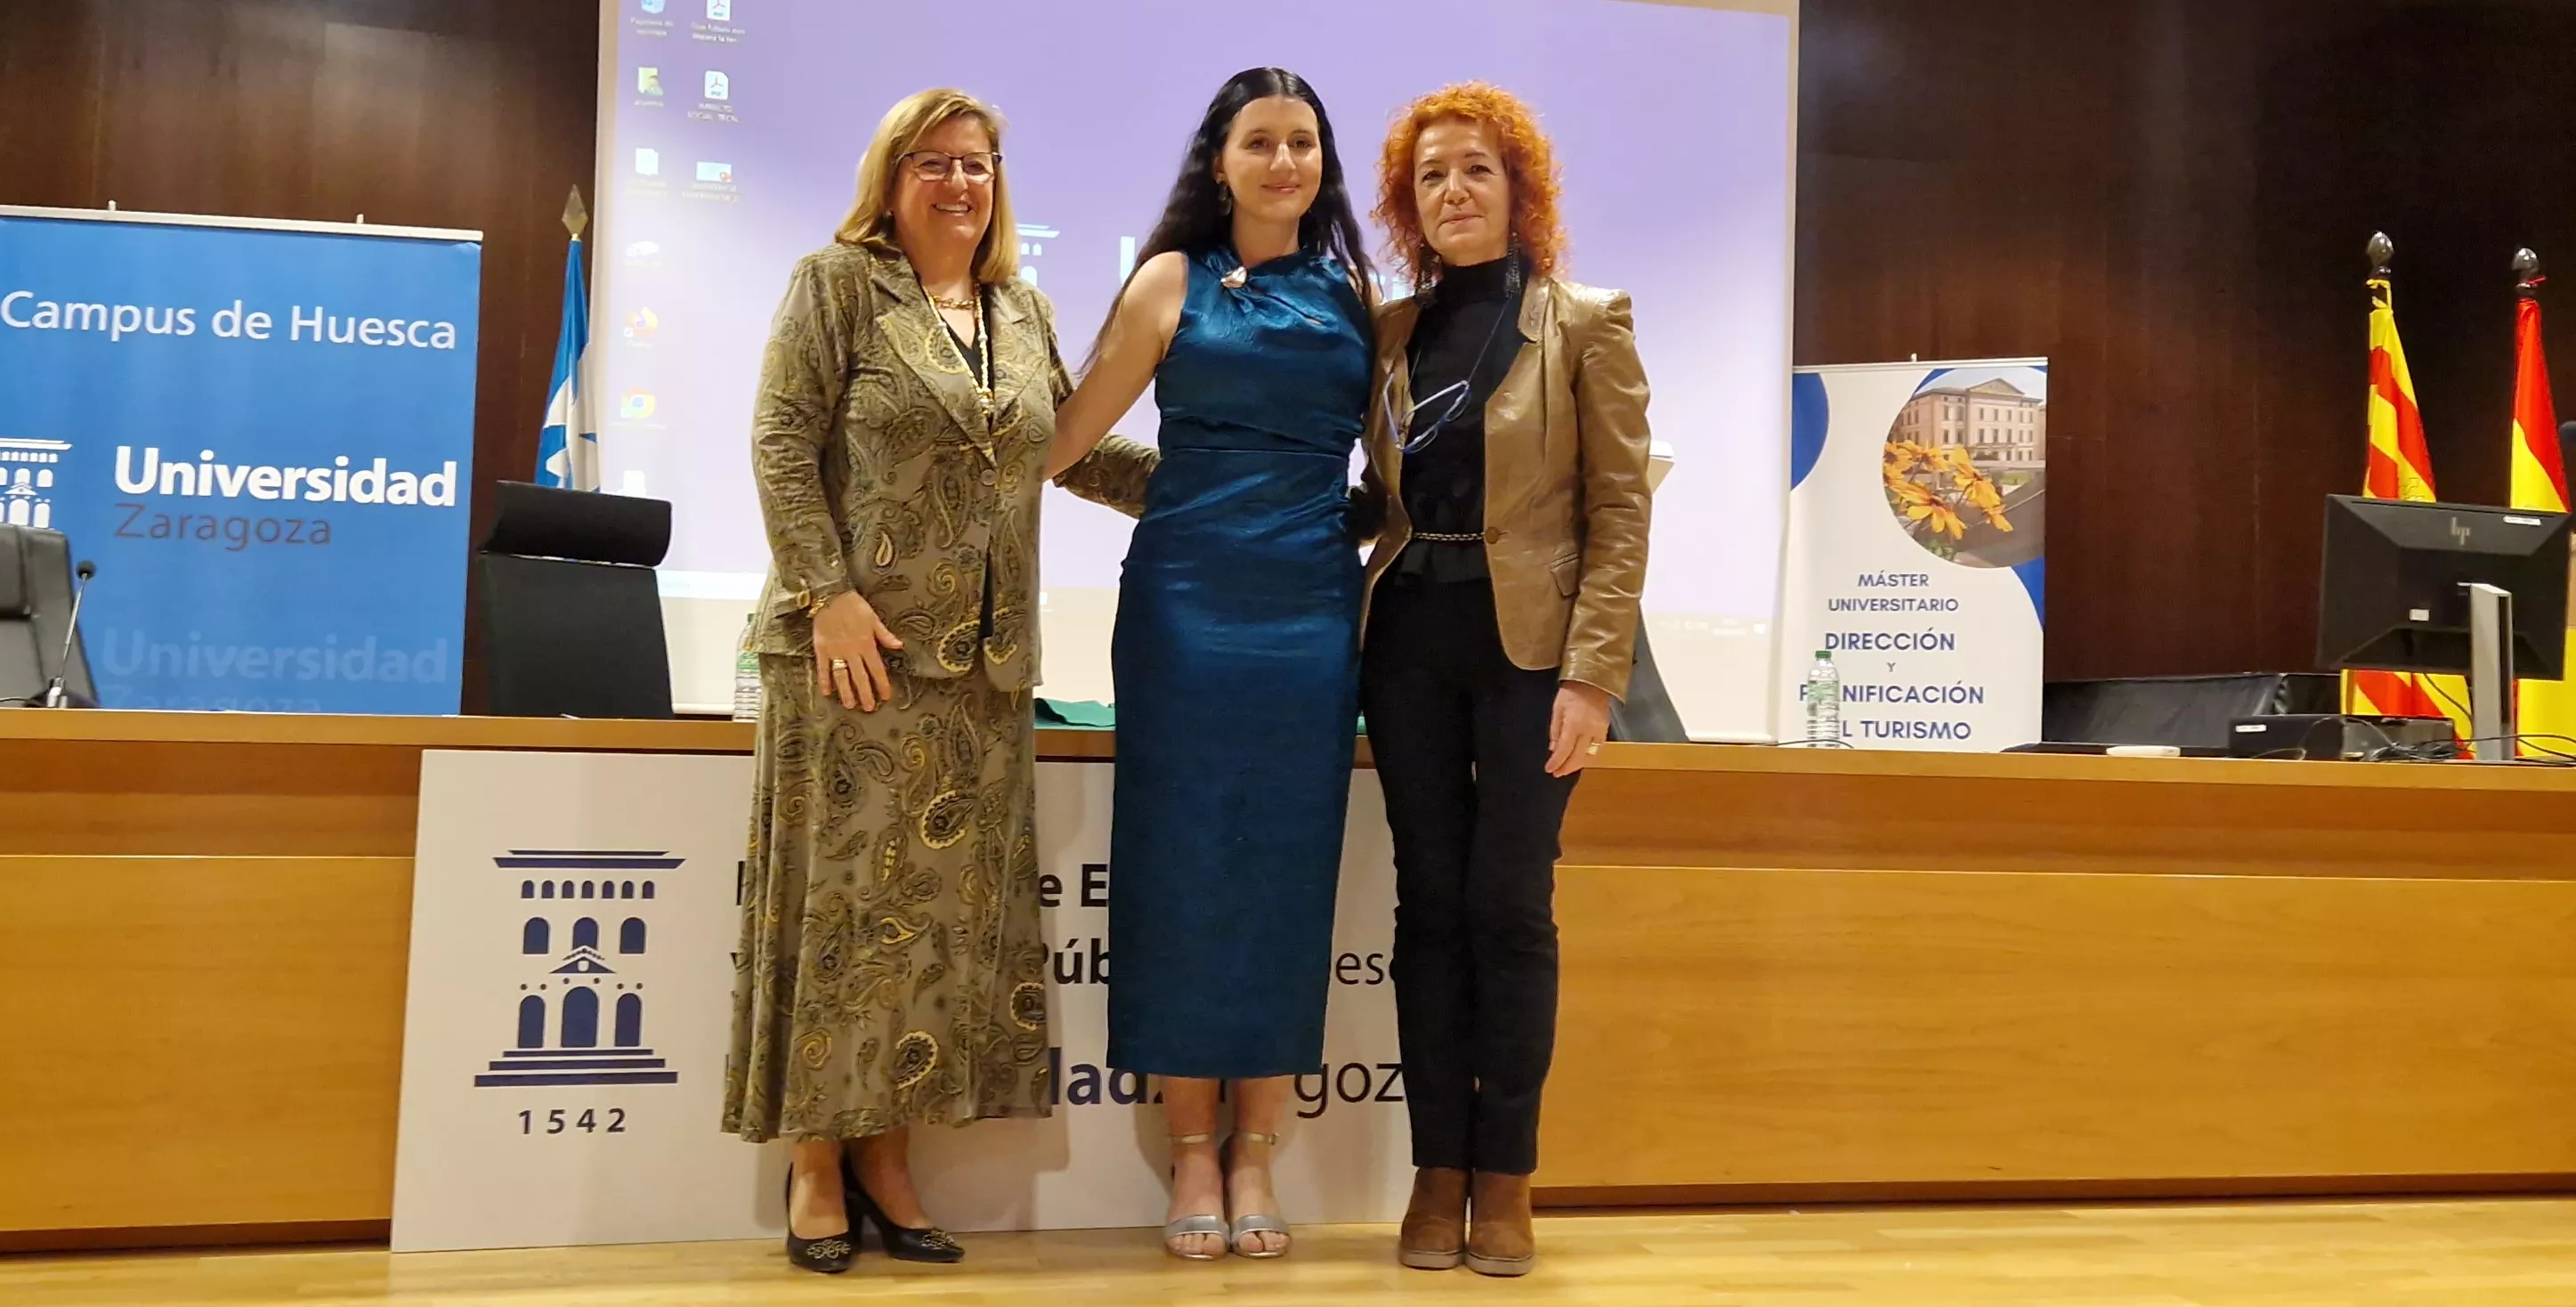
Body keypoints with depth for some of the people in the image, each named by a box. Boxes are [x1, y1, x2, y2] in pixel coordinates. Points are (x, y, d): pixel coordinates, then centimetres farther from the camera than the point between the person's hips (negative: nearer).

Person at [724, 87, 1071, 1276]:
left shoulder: (1026, 311, 15)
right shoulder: (837, 284, 0)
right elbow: (782, 442, -7)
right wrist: (829, 593, -16)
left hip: (984, 662, 5)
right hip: (860, 646, -5)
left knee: (942, 911, 6)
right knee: (843, 903, -1)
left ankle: (885, 1157, 15)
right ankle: (815, 1164, 10)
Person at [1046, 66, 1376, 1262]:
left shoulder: (1351, 294, 11)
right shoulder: (1173, 279, 5)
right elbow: (1069, 440, 2)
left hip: (1312, 609, 2)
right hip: (1184, 603, -2)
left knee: (1285, 874, 4)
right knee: (1181, 869, 1)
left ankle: (1254, 1154, 14)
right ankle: (1190, 1153, 12)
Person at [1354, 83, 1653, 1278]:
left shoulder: (1585, 325, -1)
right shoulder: (1389, 333, 10)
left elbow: (1620, 510, -5)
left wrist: (1592, 676, -13)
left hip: (1529, 644, -3)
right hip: (1410, 641, 4)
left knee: (1508, 906, -2)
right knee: (1429, 900, 5)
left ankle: (1504, 1180, 10)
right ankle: (1438, 1174, 13)